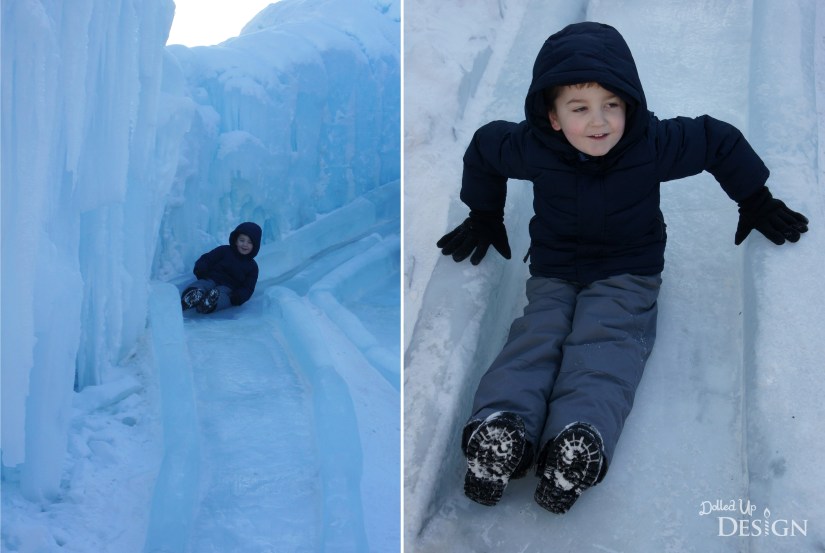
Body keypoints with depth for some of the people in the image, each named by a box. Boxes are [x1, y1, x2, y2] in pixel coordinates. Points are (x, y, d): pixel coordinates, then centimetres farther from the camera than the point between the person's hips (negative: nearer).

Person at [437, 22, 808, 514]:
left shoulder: (657, 144, -15)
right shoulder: (529, 148, -13)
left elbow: (723, 142, 1)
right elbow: (482, 149, 8)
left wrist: (756, 203, 11)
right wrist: (485, 219, 16)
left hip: (628, 273, -1)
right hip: (554, 271, 2)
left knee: (603, 342, -26)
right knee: (536, 335, -21)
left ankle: (581, 436, -46)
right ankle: (501, 426, -42)